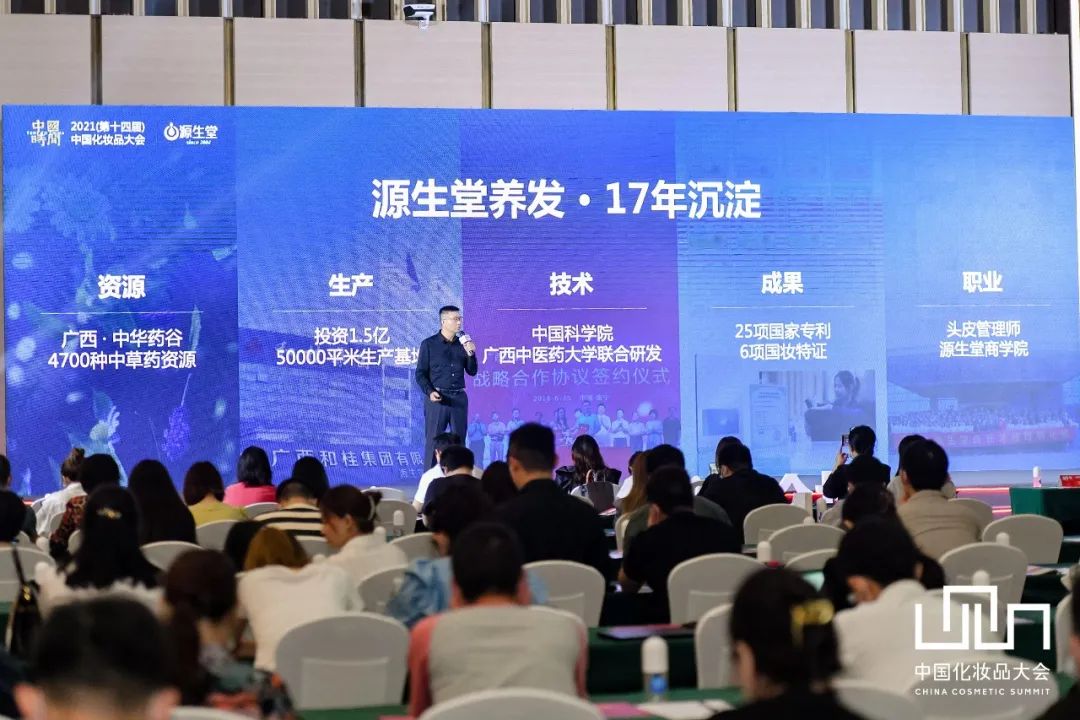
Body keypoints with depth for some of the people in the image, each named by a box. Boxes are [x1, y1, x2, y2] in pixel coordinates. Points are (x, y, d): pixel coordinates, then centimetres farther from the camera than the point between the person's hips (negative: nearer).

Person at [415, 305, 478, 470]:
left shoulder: (462, 344, 11)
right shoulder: (429, 344, -1)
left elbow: (472, 371, 12)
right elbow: (420, 374, -1)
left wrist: (470, 354, -4)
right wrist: (430, 392, -16)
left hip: (459, 398, 4)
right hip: (437, 398, -4)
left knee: (459, 441, 6)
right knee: (433, 440, -2)